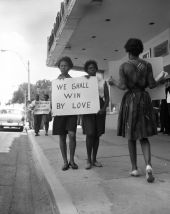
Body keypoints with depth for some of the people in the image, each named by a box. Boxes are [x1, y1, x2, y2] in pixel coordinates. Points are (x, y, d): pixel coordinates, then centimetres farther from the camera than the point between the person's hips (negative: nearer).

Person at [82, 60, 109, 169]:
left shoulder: (102, 82, 10)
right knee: (90, 134, -11)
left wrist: (104, 108, -12)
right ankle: (89, 159, -1)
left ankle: (94, 159, 15)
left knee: (97, 135, 5)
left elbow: (107, 97, 6)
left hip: (100, 109, 2)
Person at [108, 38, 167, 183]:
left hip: (130, 100, -1)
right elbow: (152, 85, -2)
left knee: (131, 136, 11)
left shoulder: (123, 66, -2)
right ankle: (148, 165, -14)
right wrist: (160, 78, 19)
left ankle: (135, 168, 13)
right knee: (144, 136, 8)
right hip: (144, 100, 2)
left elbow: (123, 86, -9)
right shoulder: (147, 65, 2)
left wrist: (113, 82, 12)